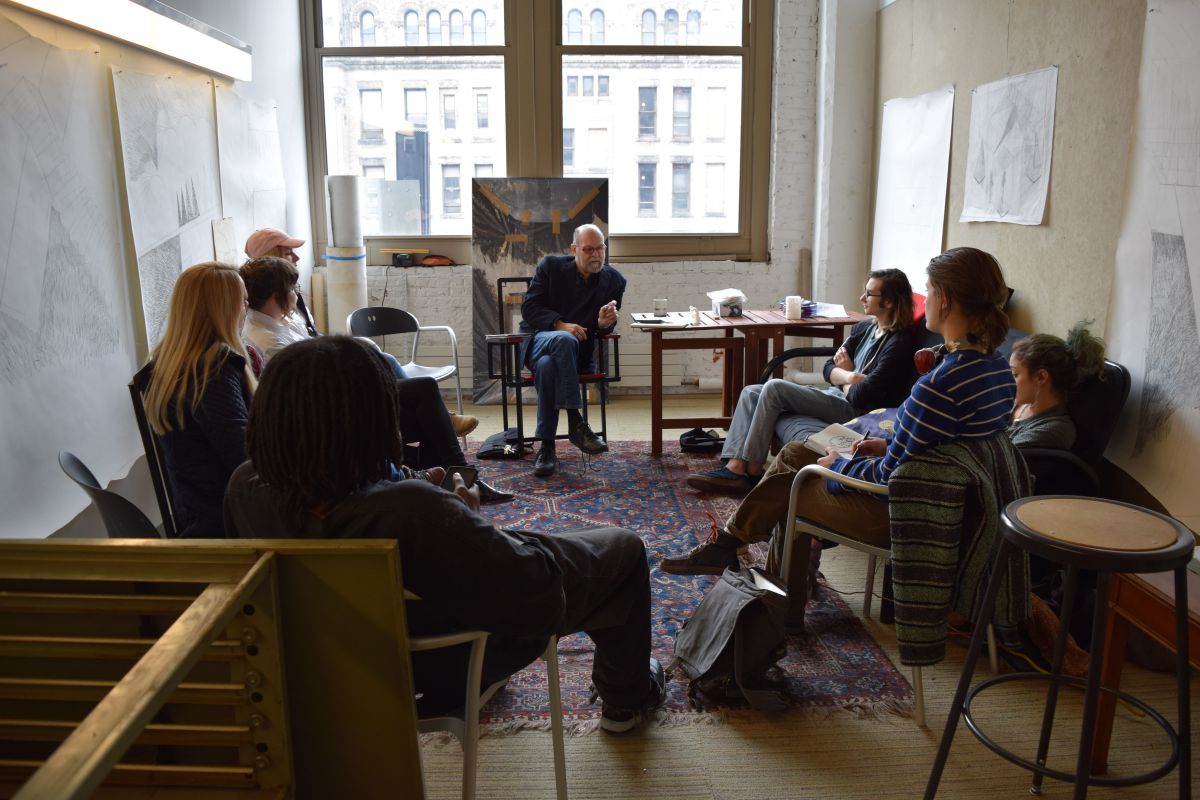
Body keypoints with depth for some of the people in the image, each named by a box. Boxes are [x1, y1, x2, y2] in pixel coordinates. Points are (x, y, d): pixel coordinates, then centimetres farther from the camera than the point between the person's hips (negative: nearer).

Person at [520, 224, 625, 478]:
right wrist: (562, 325, -20)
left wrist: (604, 323, -20)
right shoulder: (551, 266, 2)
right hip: (538, 339, -1)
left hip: (577, 349, 1)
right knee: (564, 340, -39)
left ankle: (547, 447, -32)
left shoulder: (614, 280, 6)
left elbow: (605, 330, 6)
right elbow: (529, 308, -4)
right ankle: (576, 423, -40)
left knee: (547, 366, -36)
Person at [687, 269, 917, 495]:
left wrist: (843, 377, 0)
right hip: (837, 395, 9)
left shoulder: (898, 344, -15)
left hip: (855, 411, -9)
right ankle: (734, 465, -16)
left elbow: (861, 396, -21)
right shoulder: (864, 328, 12)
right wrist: (849, 377, -11)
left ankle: (751, 470, -15)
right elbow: (829, 369, 11)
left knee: (774, 388, -22)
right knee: (751, 393, -3)